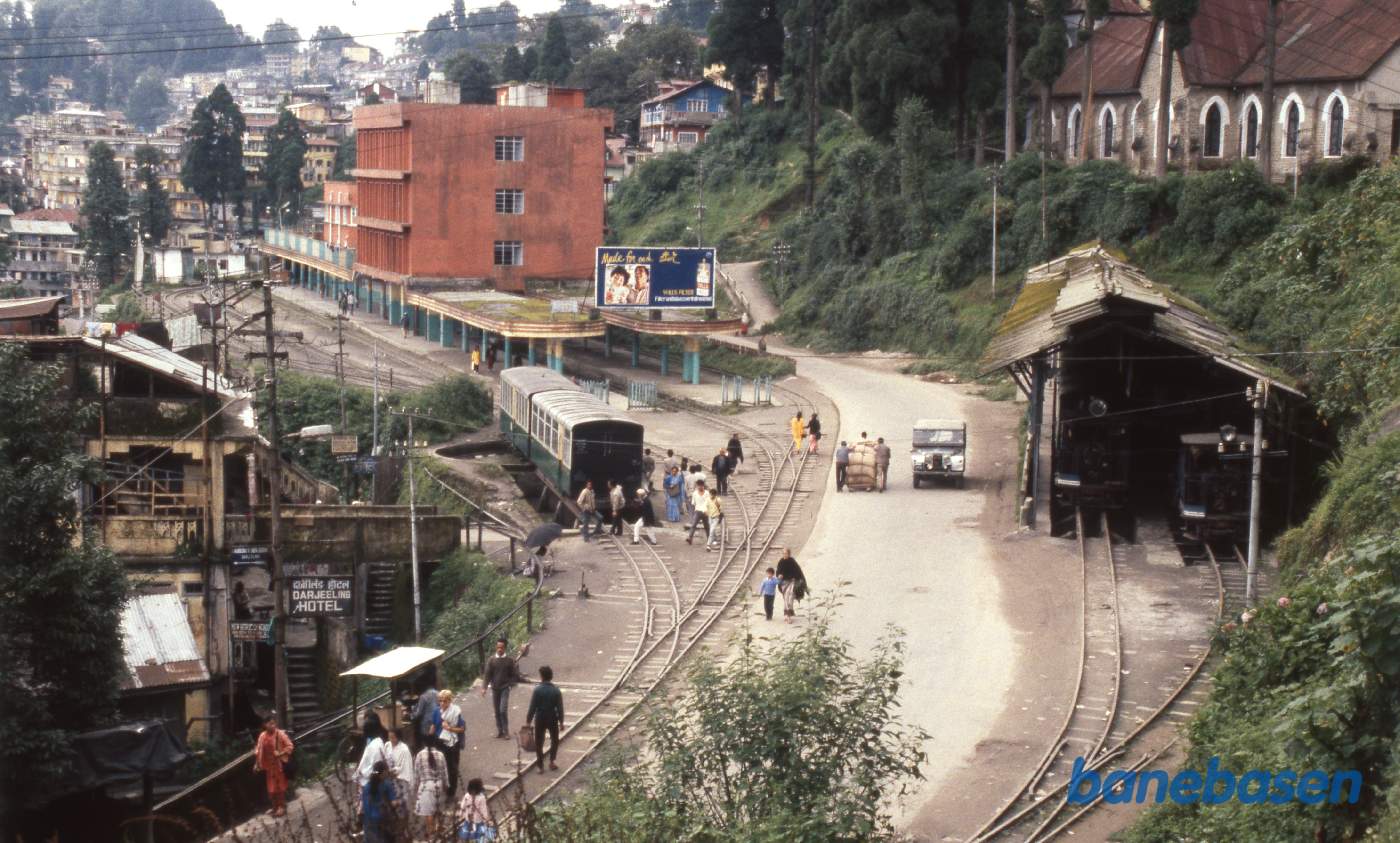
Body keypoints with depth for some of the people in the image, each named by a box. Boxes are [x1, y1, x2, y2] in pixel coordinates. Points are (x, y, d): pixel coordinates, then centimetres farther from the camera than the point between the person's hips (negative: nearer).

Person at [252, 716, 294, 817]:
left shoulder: (280, 734, -14)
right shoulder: (262, 736, -1)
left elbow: (289, 746, -12)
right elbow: (258, 750, 6)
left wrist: (281, 753, -24)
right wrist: (257, 764, 5)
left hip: (279, 764, -5)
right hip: (268, 765, 5)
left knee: (280, 786, 3)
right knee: (271, 787, 12)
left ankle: (282, 807, 13)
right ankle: (275, 807, 25)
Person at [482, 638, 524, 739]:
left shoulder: (510, 660, -2)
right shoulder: (491, 660, 2)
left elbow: (514, 674, 1)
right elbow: (487, 674, -1)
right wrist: (484, 687, -10)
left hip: (505, 688, -3)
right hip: (495, 688, 3)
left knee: (503, 710, -12)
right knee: (497, 711, 7)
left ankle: (506, 732, -3)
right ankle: (500, 731, 17)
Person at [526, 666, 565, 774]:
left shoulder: (537, 690, -13)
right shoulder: (556, 691, -7)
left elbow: (532, 707, -11)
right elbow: (560, 708, -4)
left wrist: (528, 721, -3)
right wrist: (561, 722, 5)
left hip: (540, 719, -1)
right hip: (553, 719, 1)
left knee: (539, 743, 10)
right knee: (554, 740, 23)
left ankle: (541, 767, 10)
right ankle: (551, 762, 19)